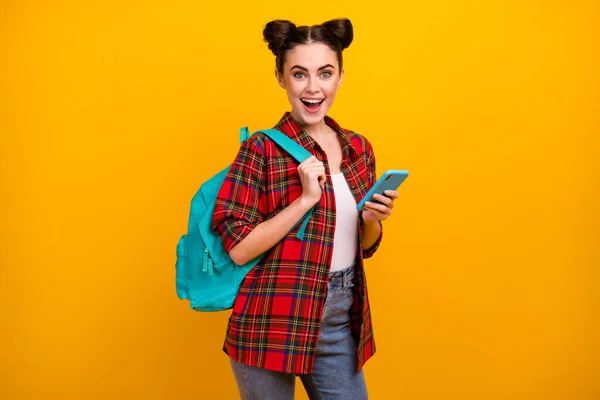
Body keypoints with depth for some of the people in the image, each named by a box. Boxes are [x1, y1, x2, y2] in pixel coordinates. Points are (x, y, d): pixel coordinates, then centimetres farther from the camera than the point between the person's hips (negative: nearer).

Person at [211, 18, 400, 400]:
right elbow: (237, 248, -16)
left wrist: (373, 219, -7)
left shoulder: (359, 148, 5)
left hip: (340, 321, 5)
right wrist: (306, 199, -21)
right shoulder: (263, 149, -11)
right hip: (274, 323, -5)